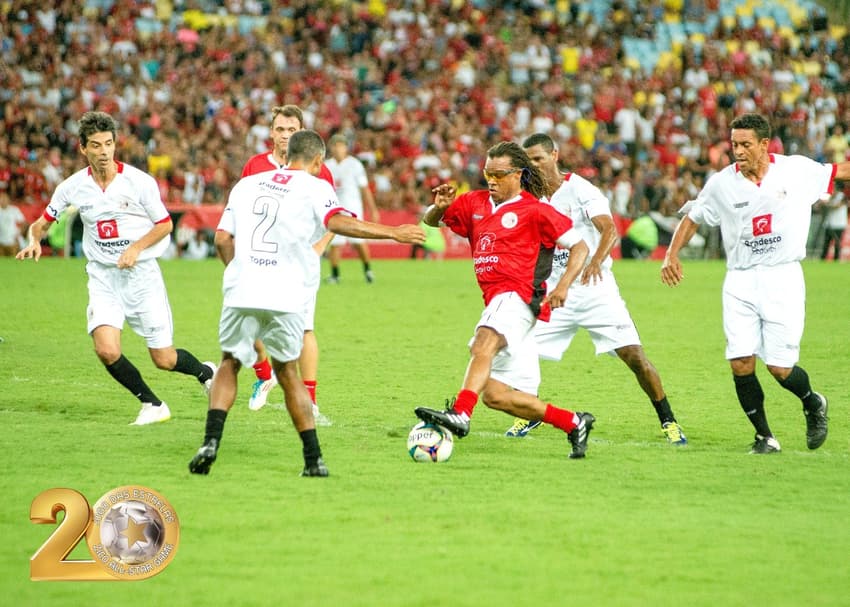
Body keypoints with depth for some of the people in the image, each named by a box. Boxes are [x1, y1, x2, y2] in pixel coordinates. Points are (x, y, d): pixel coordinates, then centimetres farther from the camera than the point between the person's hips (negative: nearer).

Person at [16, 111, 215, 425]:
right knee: (107, 350, -20)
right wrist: (35, 240, -12)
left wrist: (136, 248, -16)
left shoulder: (138, 181, -10)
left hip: (141, 273, -2)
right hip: (102, 276, 2)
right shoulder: (73, 187, -3)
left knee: (164, 360, 0)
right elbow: (43, 221, 11)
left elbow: (165, 224, 0)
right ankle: (152, 405, 2)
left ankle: (206, 372, 35)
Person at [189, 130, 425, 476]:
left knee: (229, 364, 17)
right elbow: (338, 222, -15)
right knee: (287, 373, 13)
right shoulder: (314, 188, 4)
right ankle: (313, 460, 9)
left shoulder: (247, 184, 17)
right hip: (286, 297, -2)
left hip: (241, 291, 2)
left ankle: (211, 442, -3)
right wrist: (392, 233, -15)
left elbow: (222, 239, 15)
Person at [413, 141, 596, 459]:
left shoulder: (534, 210, -1)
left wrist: (563, 285, -14)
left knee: (484, 340, -37)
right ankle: (574, 423, 17)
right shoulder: (476, 203, 16)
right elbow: (430, 220, 23)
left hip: (517, 296, -8)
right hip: (495, 301, 8)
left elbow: (579, 245, 1)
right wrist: (438, 207, -1)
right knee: (494, 394, 6)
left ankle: (460, 414, -56)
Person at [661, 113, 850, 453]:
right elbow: (692, 218, 13)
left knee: (780, 369, -6)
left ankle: (813, 404, 28)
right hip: (740, 282, 2)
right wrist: (672, 255, 1)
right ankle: (765, 437, 8)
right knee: (740, 364, -10)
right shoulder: (721, 183, 0)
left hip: (783, 277, -2)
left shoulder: (798, 170, -3)